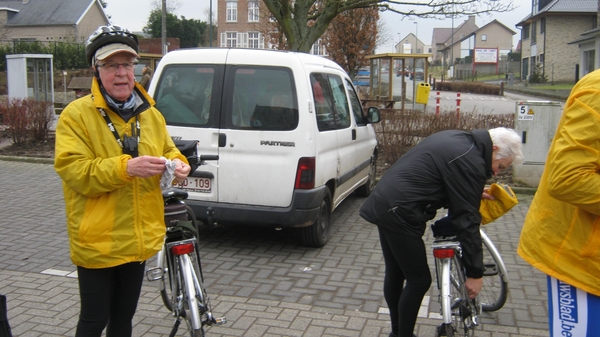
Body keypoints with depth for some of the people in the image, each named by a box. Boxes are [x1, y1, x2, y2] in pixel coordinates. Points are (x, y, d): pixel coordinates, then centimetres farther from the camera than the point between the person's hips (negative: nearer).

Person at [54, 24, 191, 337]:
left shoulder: (150, 113, 8)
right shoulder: (77, 114, -10)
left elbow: (168, 150, 17)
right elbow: (73, 171, -19)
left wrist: (177, 164, -7)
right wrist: (126, 168, -32)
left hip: (139, 239, 6)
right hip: (97, 241, -5)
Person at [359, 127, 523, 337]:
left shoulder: (457, 140, 13)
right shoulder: (471, 161, -16)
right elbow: (467, 219, -16)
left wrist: (473, 192, 28)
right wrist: (475, 272, -10)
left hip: (384, 203, 10)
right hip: (399, 213, -10)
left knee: (395, 274, 20)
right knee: (419, 280, 2)